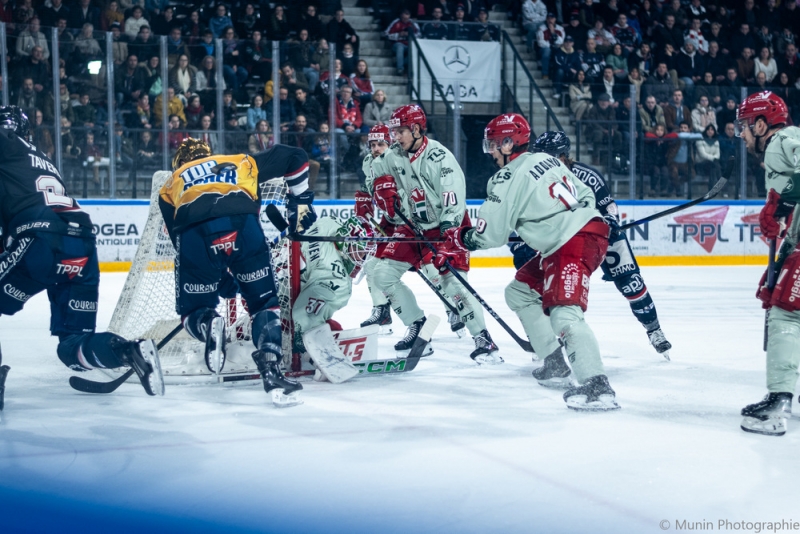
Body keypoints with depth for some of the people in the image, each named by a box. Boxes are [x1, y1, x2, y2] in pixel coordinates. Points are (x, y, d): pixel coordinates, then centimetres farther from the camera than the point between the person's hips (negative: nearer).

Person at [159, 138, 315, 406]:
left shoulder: (170, 187, 37)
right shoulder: (241, 163, 38)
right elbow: (293, 156, 38)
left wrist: (219, 277, 34)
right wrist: (299, 200, 43)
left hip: (195, 234, 0)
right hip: (243, 225, 0)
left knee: (193, 311, 18)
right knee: (264, 302, 18)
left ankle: (207, 324, -17)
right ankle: (271, 371, -1)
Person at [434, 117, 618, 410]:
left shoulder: (508, 178, -10)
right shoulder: (547, 159, 15)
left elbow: (489, 234, -8)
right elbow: (585, 193, 19)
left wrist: (457, 240, 8)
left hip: (575, 243, -10)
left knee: (563, 312, -23)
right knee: (519, 292, 19)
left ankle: (597, 385, -36)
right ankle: (555, 363, 21)